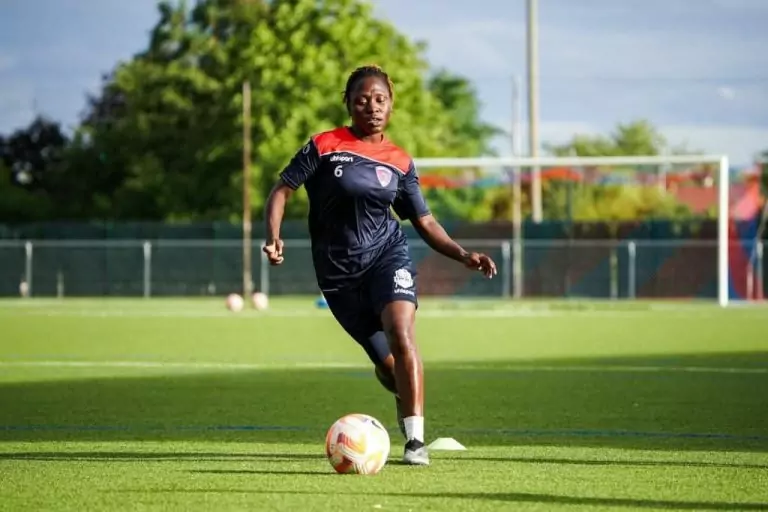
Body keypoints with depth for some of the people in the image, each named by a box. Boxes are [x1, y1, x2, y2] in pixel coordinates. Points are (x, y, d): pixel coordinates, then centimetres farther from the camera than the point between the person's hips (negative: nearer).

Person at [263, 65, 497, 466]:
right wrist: (273, 237, -20)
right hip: (339, 272, -1)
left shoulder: (400, 162, 6)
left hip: (388, 255, 1)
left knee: (401, 336, -27)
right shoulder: (324, 146, -2)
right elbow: (282, 190, -2)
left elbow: (425, 223, 11)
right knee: (386, 365, 3)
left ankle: (415, 440, -25)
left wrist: (463, 256, -3)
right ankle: (405, 397, 42)